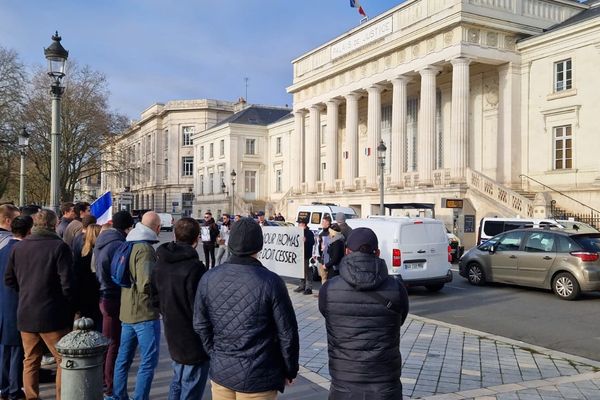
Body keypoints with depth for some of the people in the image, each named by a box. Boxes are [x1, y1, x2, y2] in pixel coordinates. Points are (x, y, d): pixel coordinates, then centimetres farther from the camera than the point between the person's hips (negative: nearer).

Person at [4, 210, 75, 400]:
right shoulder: (59, 246, -12)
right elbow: (67, 282, -15)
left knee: (30, 361, 17)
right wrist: (69, 307, -1)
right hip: (52, 314, -6)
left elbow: (9, 279, 10)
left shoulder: (18, 247, 4)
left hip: (25, 314, 6)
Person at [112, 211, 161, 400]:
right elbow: (146, 284, -24)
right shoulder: (145, 249, -19)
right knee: (148, 361, -1)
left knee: (123, 358, 19)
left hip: (127, 311, 9)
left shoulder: (129, 244, 9)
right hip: (145, 313, -9)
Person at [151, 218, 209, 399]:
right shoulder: (194, 267, -24)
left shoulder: (160, 263, 2)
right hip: (194, 342, -8)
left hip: (173, 337, 8)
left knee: (178, 382, 24)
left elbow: (155, 298, 8)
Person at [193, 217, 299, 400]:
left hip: (221, 373, 4)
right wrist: (290, 371, 4)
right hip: (258, 378, -3)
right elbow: (287, 333, -11)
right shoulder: (271, 282, -17)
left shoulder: (208, 279, -5)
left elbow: (200, 326, 4)